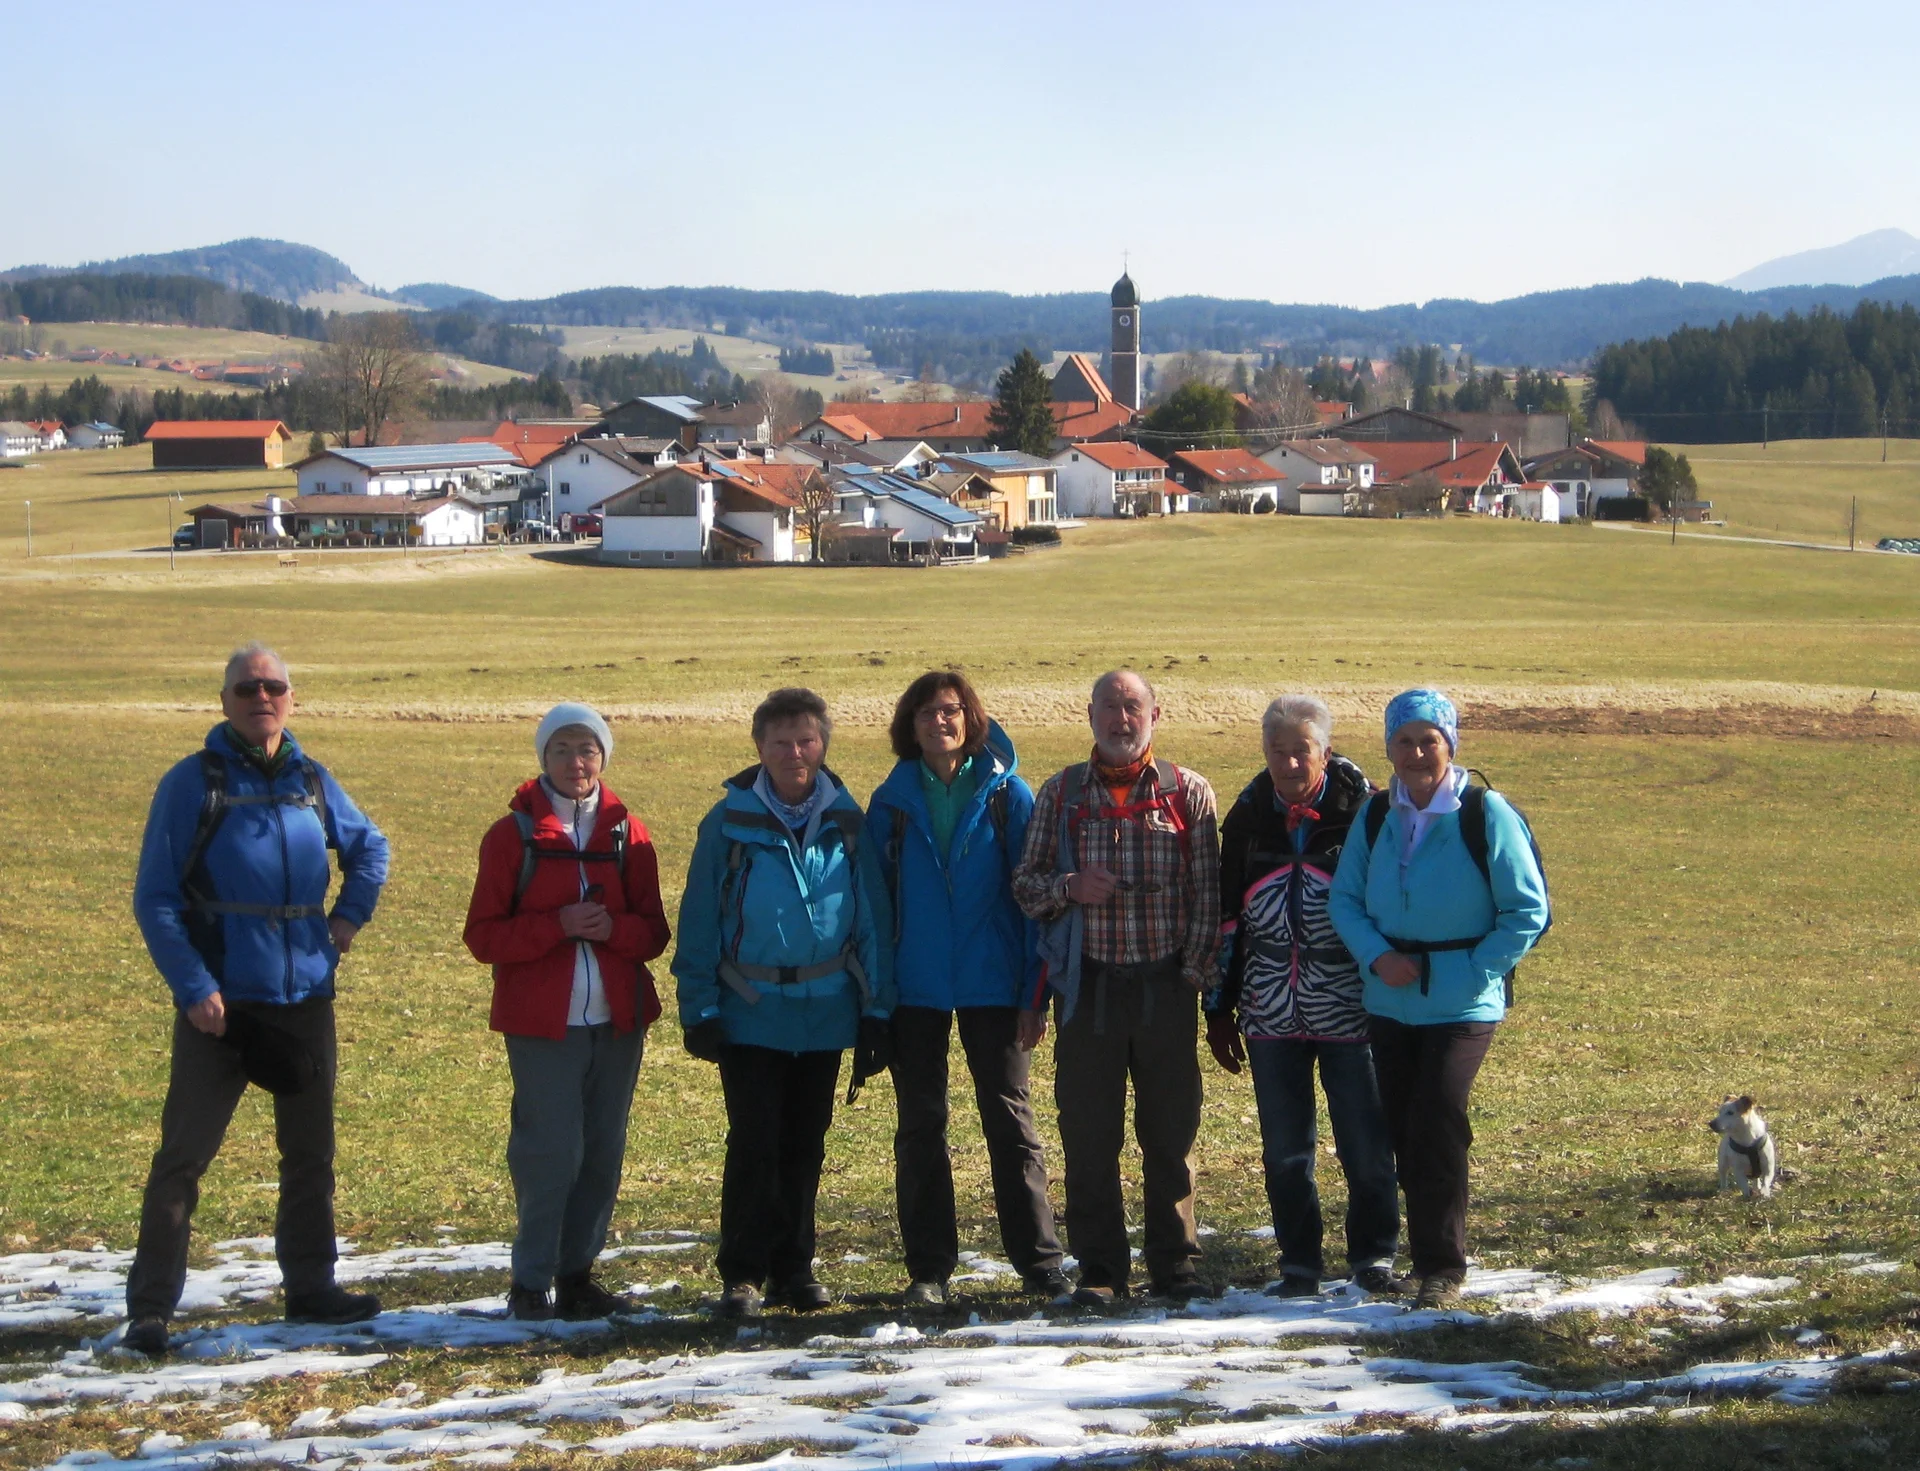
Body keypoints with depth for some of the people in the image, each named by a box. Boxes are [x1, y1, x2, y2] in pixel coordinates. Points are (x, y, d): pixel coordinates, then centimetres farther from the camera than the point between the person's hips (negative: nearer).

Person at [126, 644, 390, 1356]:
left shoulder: (313, 781, 7)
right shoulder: (192, 783, -6)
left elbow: (370, 848, 25)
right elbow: (154, 899, -7)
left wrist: (349, 917, 9)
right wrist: (192, 988, -15)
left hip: (306, 1000, 5)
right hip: (221, 1004, -5)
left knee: (310, 1152, 12)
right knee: (183, 1153, -5)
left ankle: (310, 1287, 25)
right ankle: (150, 1305, 1)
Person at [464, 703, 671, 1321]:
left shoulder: (627, 833, 9)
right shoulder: (512, 834, 1)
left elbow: (654, 930, 9)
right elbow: (483, 935, -3)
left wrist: (615, 928, -13)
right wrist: (557, 925, -17)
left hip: (617, 1018, 4)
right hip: (542, 1020, -3)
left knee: (604, 1151, 6)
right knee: (551, 1149, -8)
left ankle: (577, 1273, 17)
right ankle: (531, 1282, 3)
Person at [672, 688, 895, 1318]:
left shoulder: (846, 821, 3)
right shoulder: (730, 821, -3)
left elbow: (872, 918, 6)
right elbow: (699, 921, -2)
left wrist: (876, 1011, 3)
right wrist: (699, 1009, -7)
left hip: (825, 1012, 3)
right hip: (750, 1013, -2)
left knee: (805, 1146, 10)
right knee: (754, 1143, -4)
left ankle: (793, 1268, 19)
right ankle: (743, 1273, 5)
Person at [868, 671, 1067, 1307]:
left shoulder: (1007, 795, -1)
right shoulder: (893, 801, 4)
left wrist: (1035, 987, -5)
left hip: (992, 985, -2)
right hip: (915, 987, 2)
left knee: (1010, 1119, 2)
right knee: (920, 1125, 6)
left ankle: (1040, 1262, 7)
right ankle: (928, 1269, 13)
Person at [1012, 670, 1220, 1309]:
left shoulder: (1189, 793, 4)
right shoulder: (1061, 794, 7)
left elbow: (1207, 891, 4)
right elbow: (1024, 881, 8)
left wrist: (1196, 970, -5)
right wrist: (1068, 887, -12)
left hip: (1166, 987, -1)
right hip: (1088, 986, 1)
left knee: (1172, 1132, 5)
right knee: (1089, 1134, 2)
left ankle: (1175, 1262, 15)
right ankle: (1100, 1268, 11)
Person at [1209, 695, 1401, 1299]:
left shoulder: (1363, 813, -4)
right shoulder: (1247, 818, 7)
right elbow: (1226, 920, 13)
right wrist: (1219, 1009, 12)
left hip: (1348, 1012, -3)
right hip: (1271, 1015, 3)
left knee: (1367, 1145, 1)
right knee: (1285, 1150, 7)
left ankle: (1374, 1257, 16)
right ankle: (1298, 1264, 18)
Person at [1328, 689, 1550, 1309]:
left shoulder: (1486, 814, -10)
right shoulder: (1375, 816, 4)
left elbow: (1528, 910, -7)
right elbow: (1343, 898, 6)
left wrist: (1474, 971, -13)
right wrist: (1377, 956, -11)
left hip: (1461, 1005, -5)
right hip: (1388, 1001, 5)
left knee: (1435, 1132, -11)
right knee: (1403, 1133, 9)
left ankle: (1443, 1267, 1)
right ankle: (1426, 1252, 23)